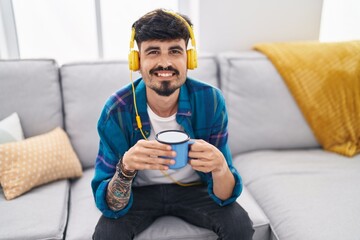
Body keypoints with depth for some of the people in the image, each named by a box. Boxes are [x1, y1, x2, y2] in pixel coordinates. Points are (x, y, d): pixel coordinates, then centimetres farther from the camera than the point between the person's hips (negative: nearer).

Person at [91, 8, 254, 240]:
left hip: (193, 188, 1)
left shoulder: (211, 101, -22)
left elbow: (225, 197, -19)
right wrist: (126, 167, -44)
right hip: (140, 192, 0)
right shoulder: (117, 110, -23)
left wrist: (220, 166, -42)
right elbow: (110, 206, -22)